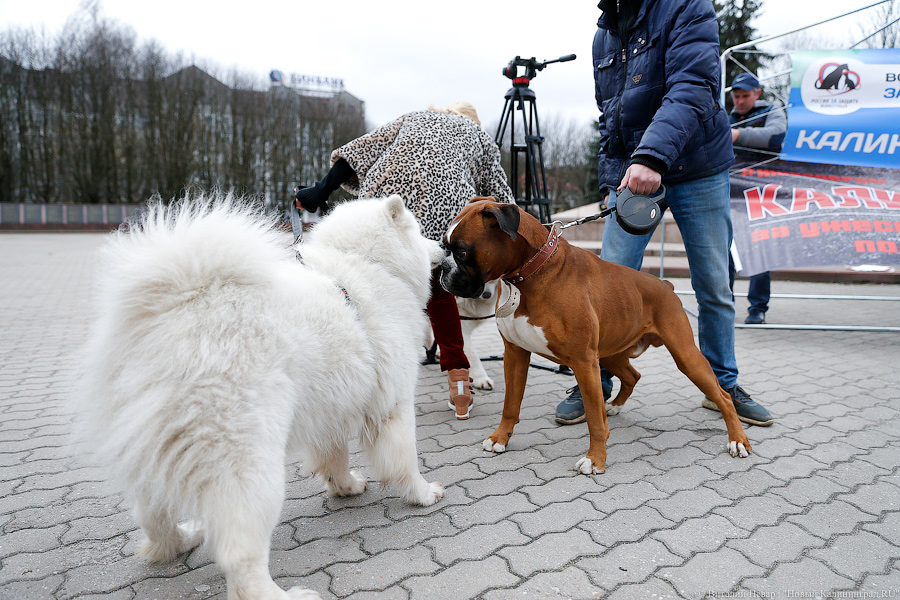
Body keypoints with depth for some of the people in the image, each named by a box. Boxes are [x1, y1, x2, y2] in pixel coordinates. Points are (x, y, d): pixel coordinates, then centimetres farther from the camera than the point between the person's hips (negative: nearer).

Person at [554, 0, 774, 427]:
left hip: (699, 172, -3)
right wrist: (612, 176, 9)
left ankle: (722, 385, 24)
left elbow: (693, 89, -23)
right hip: (631, 174, 4)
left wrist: (652, 154, -38)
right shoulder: (604, 34, 12)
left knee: (714, 287, 5)